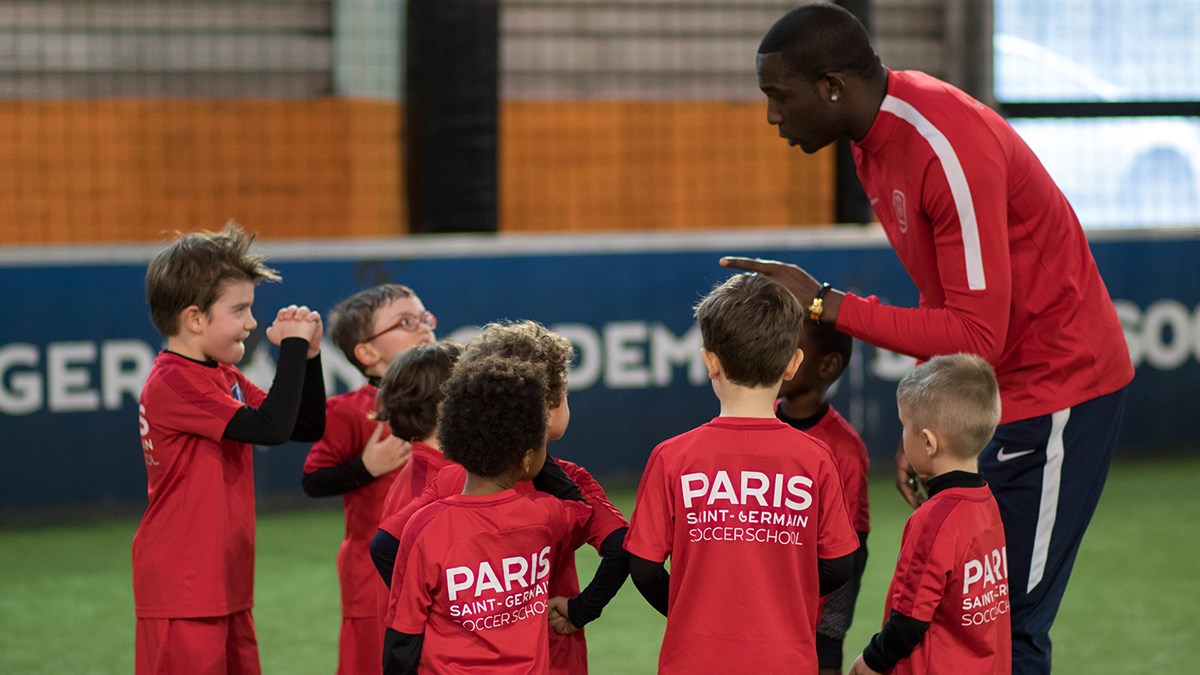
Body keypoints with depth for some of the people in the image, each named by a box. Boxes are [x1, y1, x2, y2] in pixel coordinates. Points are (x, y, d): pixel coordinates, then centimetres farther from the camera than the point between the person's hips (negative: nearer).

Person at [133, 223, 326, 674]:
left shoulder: (224, 377, 13)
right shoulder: (173, 383, -18)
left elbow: (308, 427, 15)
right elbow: (271, 427, -27)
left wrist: (308, 353, 2)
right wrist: (293, 346, -19)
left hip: (226, 585, 10)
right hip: (182, 591, -10)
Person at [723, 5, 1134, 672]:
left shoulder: (951, 150, -26)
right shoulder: (876, 136, 5)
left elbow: (976, 335, -27)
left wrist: (825, 304, -24)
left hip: (1057, 391, -9)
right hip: (991, 392, 9)